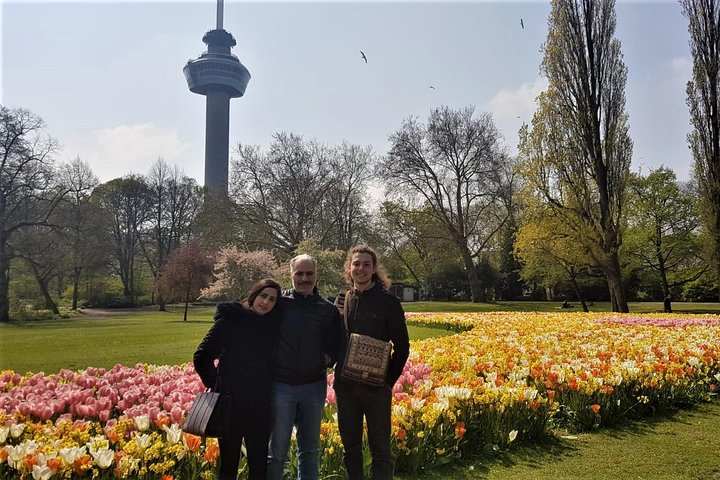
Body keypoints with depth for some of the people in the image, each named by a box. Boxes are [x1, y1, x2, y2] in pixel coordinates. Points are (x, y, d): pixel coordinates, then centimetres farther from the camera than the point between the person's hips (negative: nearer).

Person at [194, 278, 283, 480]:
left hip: (260, 403, 2)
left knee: (259, 461, 10)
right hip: (230, 401, -2)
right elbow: (201, 357, -3)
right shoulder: (230, 320, -8)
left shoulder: (273, 324, 0)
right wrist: (215, 384, -2)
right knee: (229, 458, 12)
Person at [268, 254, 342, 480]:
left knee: (310, 449, 16)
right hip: (281, 385, -2)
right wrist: (270, 365, -5)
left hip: (314, 385, 2)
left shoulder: (328, 309, 4)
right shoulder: (279, 303, -1)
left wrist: (328, 359, -2)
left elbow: (336, 343, 13)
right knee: (277, 450, 6)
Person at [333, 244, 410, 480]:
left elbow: (402, 346, -3)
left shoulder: (388, 301, -6)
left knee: (380, 448, 7)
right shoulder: (342, 301, 6)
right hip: (345, 385, 4)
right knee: (350, 447, 15)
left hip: (376, 385, -4)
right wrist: (337, 374, 0)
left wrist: (390, 380, -6)